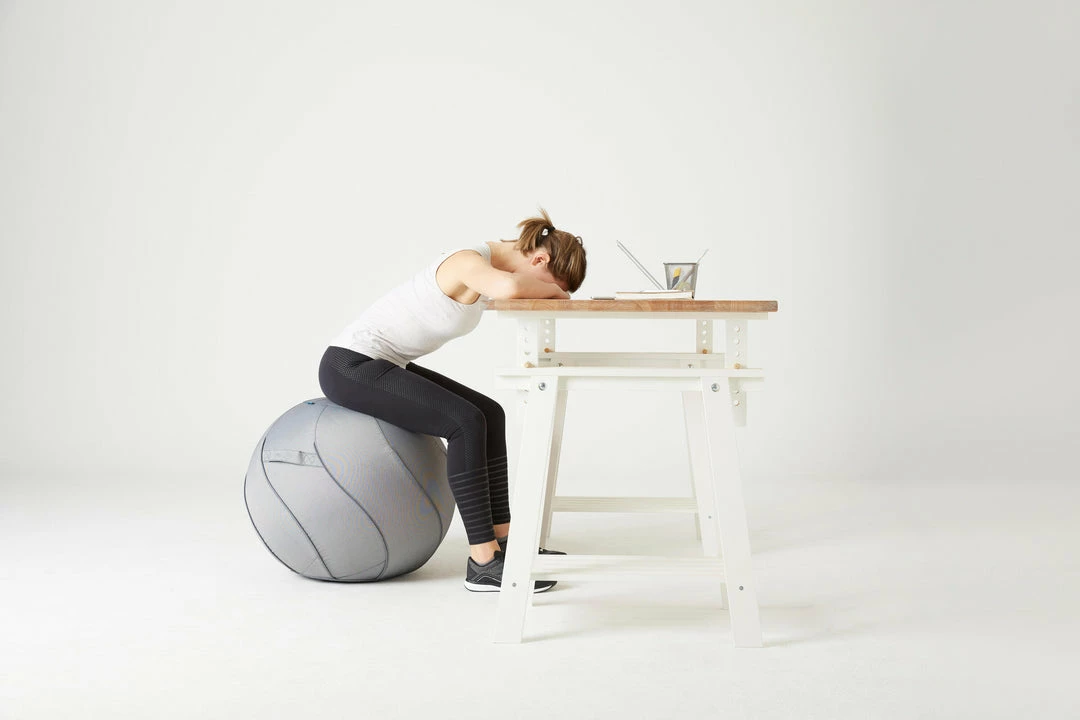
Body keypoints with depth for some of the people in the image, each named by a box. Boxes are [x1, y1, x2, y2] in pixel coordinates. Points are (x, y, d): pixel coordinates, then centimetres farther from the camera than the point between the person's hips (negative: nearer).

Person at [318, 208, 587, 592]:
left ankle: (503, 540, 8)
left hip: (382, 365, 10)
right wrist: (550, 289, -23)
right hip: (349, 366, -10)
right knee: (466, 423, -22)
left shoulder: (491, 261, 6)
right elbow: (509, 288, -43)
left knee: (490, 415, 5)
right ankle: (483, 563, -18)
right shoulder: (469, 261, -23)